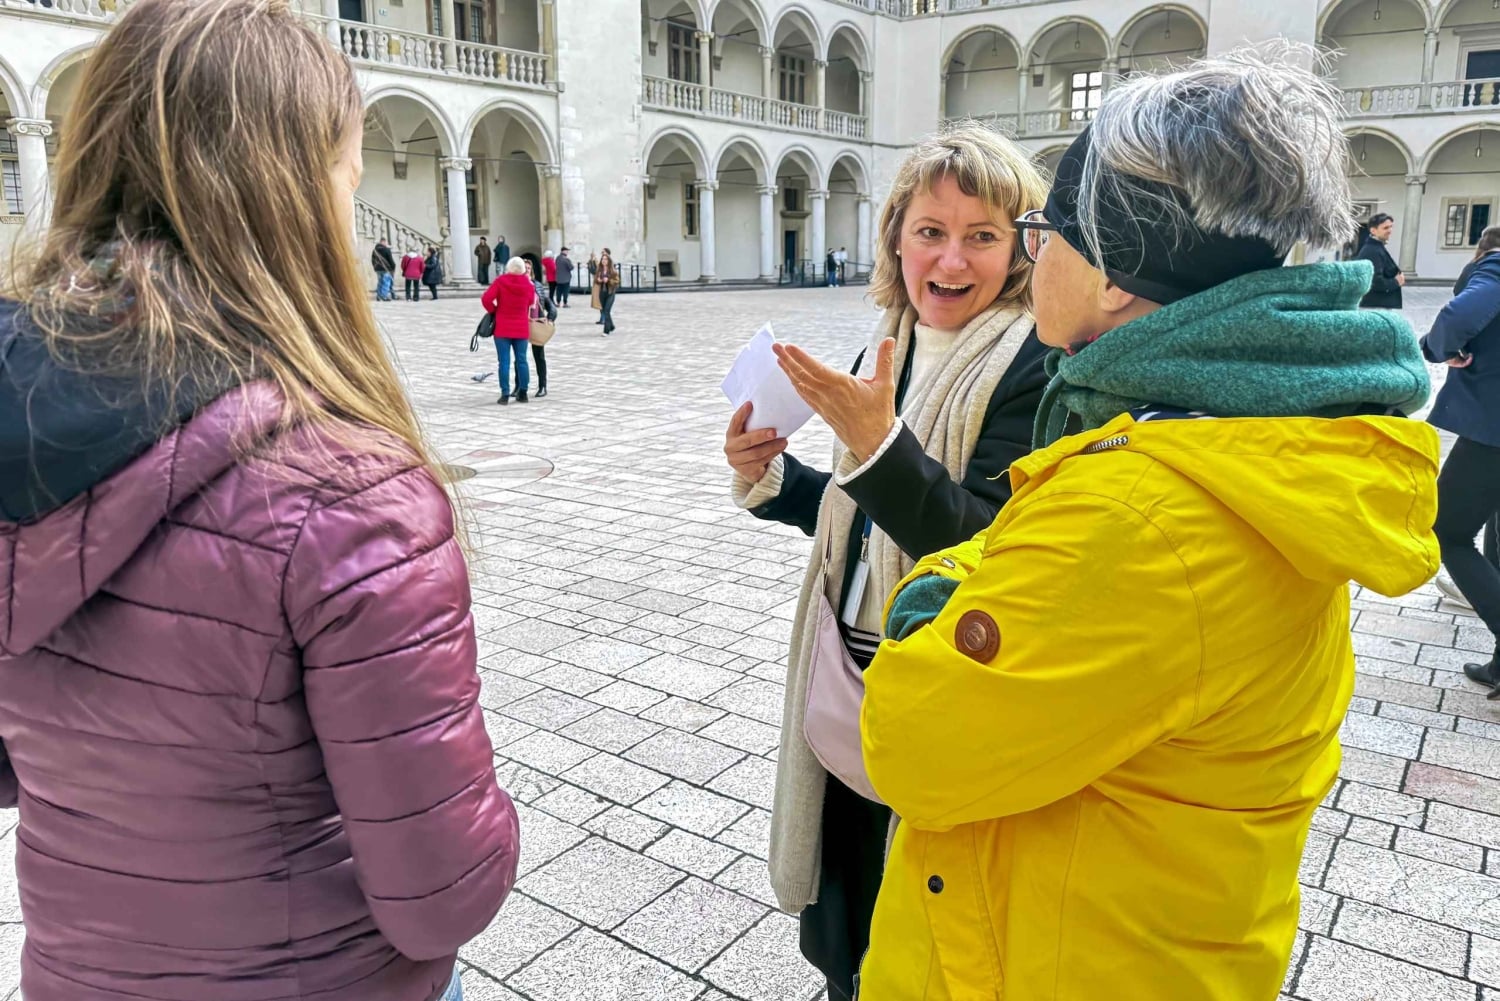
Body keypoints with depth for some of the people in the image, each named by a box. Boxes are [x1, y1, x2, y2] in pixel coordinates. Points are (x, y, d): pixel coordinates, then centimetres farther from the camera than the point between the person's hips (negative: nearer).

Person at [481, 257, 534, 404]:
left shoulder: (501, 281, -9)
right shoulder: (529, 284, -2)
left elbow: (486, 299, -14)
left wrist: (493, 310, 1)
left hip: (502, 328, -2)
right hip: (521, 329, 2)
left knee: (504, 362, -1)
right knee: (521, 360, 9)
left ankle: (505, 395, -3)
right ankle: (522, 393, 13)